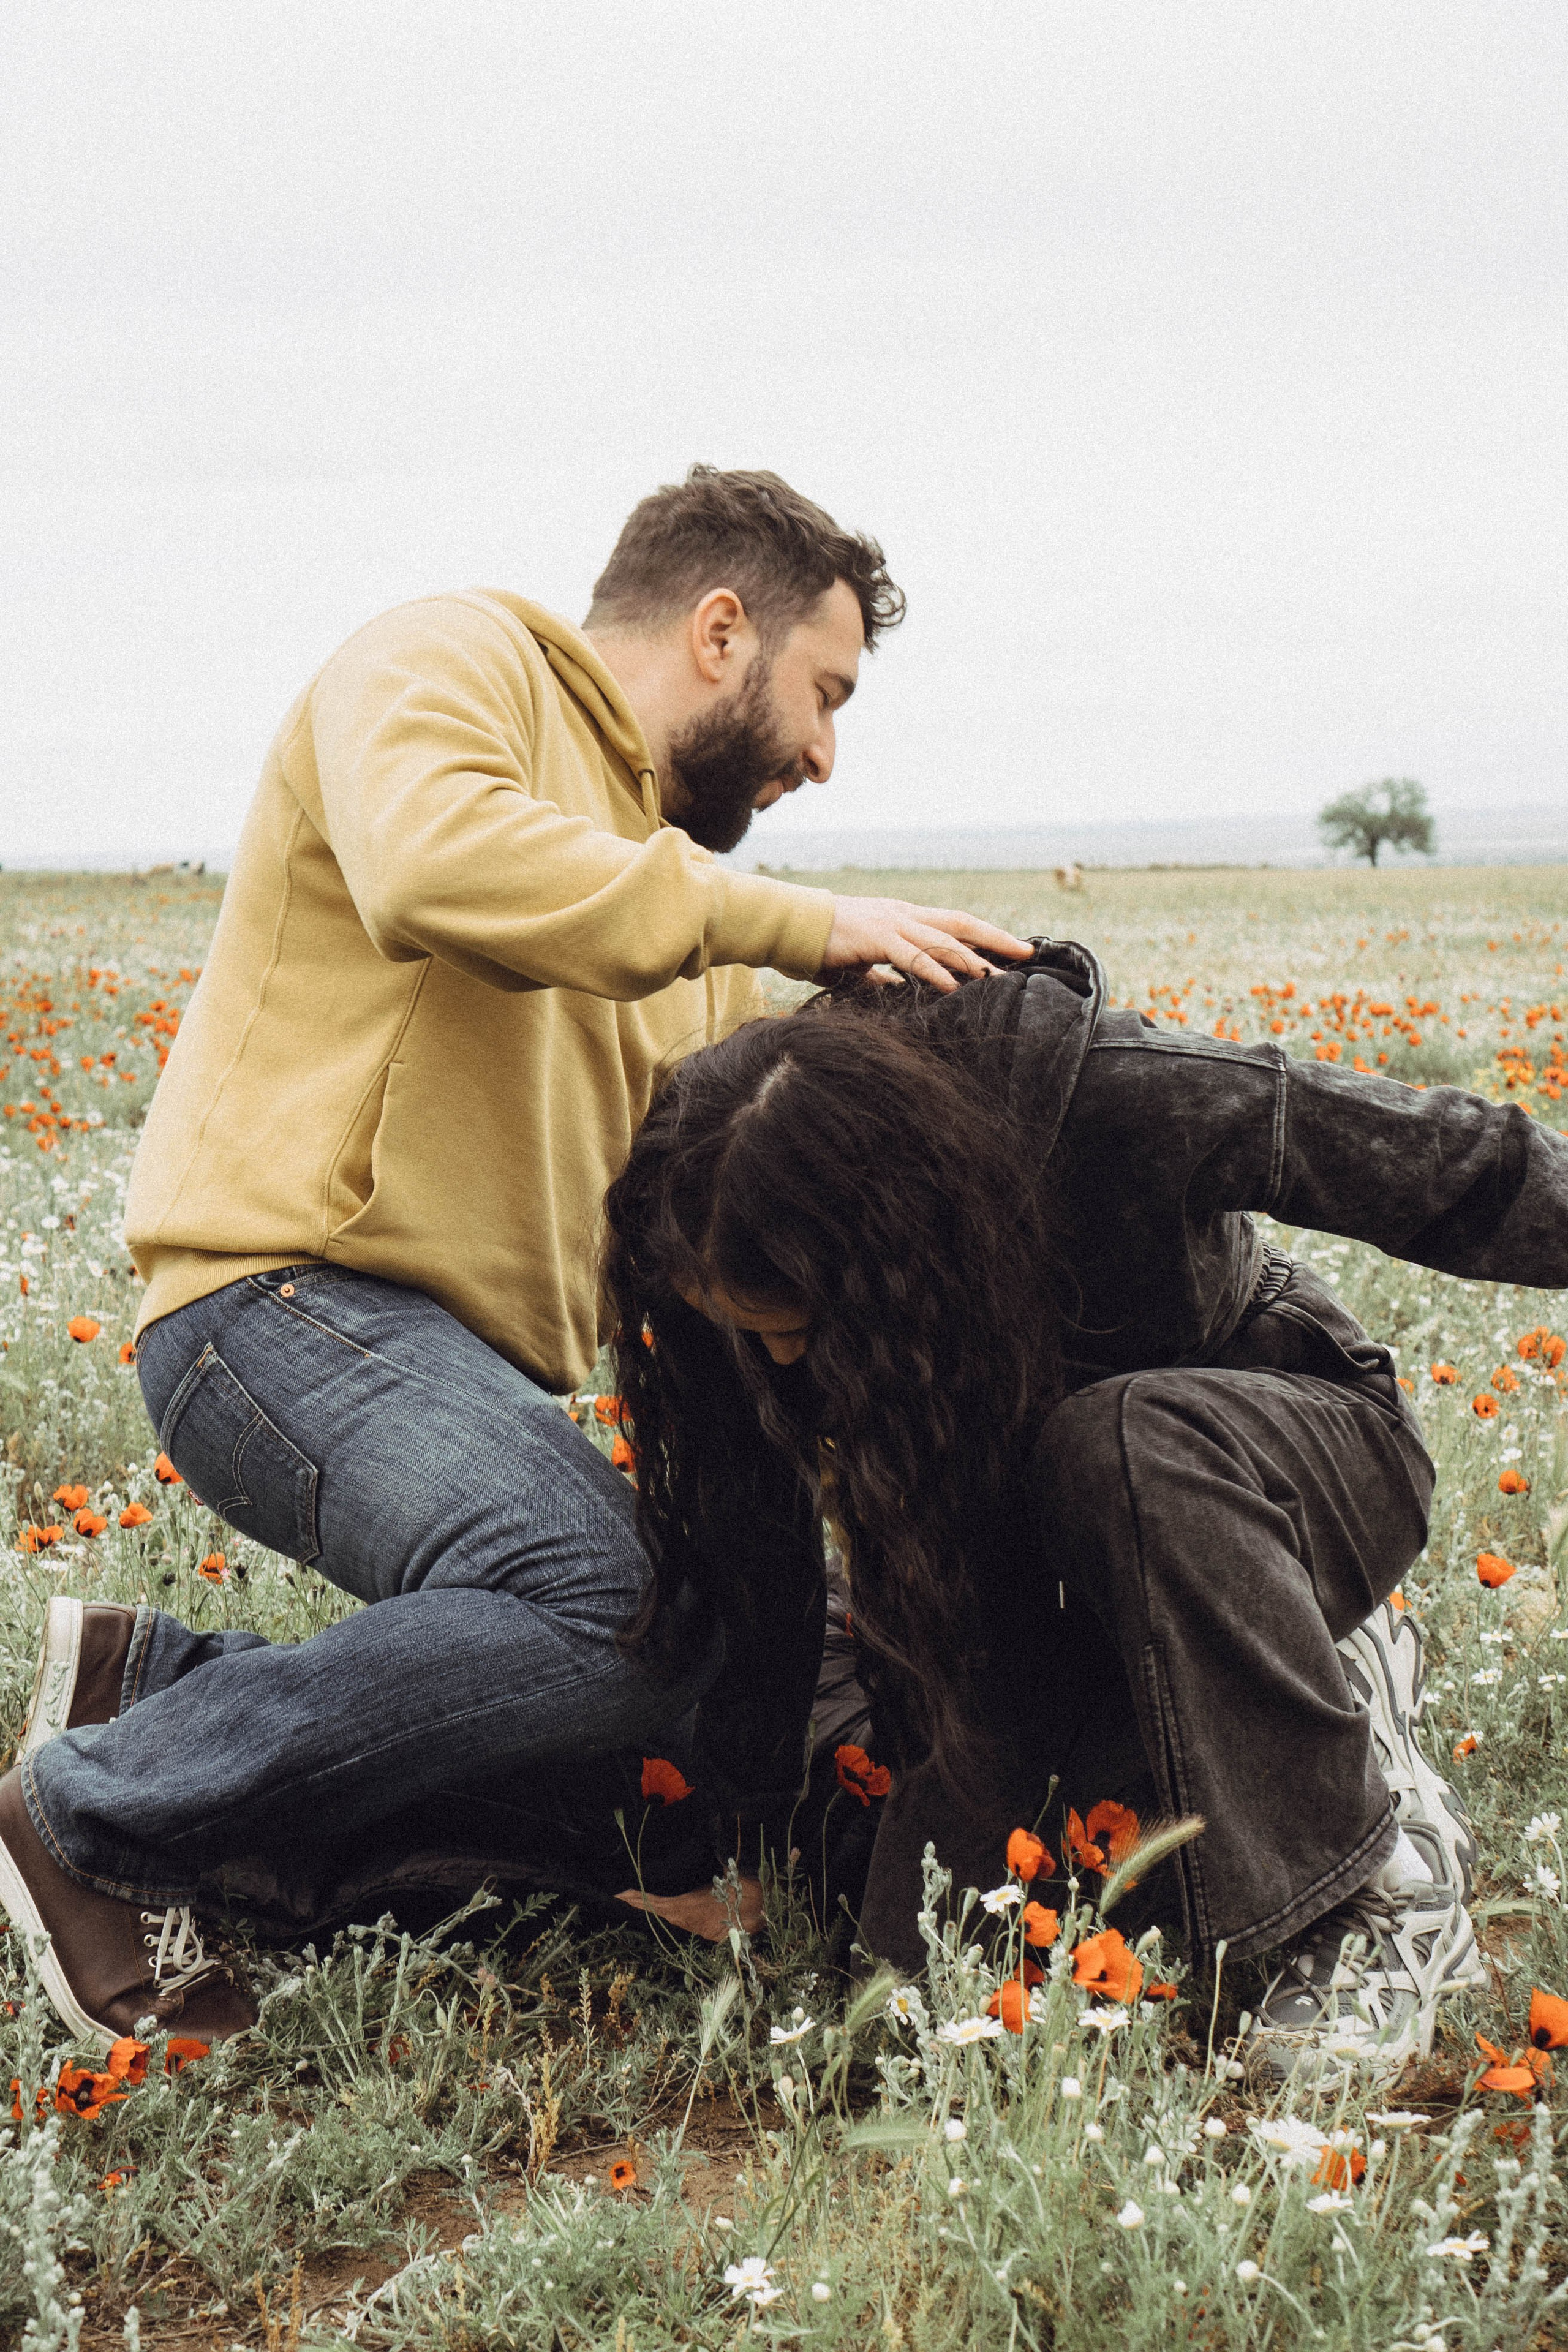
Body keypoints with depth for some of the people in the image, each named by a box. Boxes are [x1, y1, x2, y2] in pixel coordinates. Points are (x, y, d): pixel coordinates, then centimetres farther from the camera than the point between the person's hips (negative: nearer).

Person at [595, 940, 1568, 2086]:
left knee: (1114, 1446, -40)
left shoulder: (1099, 1092, -33)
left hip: (1319, 1460, -4)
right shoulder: (772, 1228, -20)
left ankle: (1384, 1877, -23)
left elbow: (1459, 1164, -23)